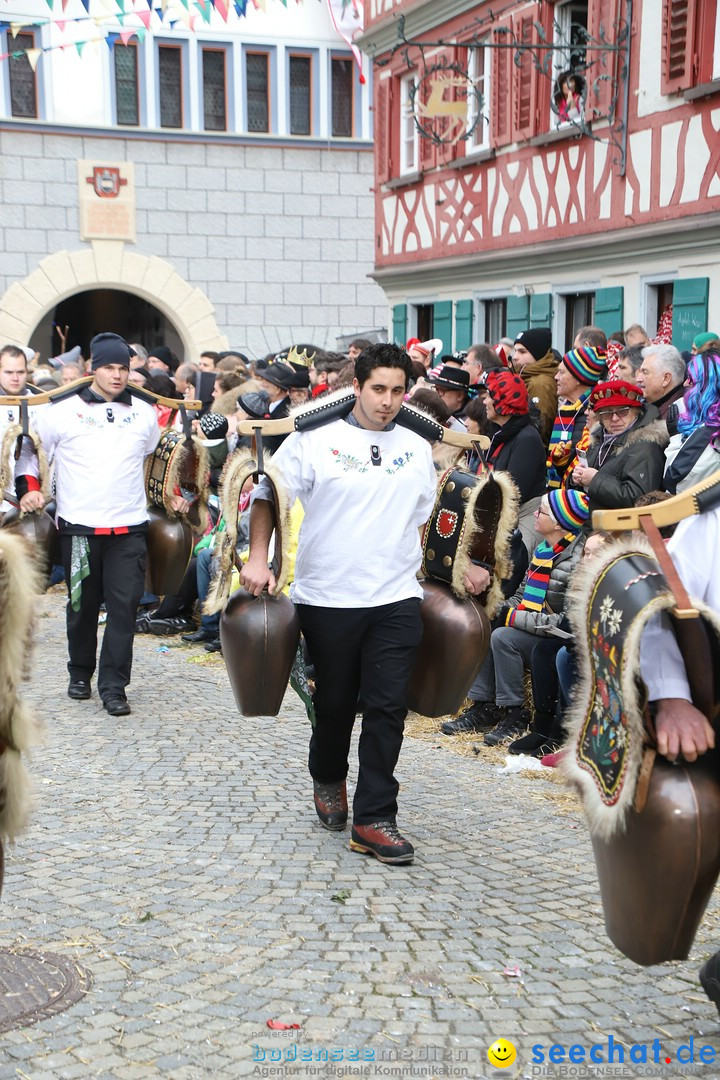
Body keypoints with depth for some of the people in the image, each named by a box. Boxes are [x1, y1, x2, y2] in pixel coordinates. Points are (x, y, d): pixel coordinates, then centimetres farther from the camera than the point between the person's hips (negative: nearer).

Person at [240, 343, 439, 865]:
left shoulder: (417, 449, 10)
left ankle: (374, 817, 3)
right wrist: (258, 558, -7)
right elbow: (268, 496, 2)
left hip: (397, 599, 2)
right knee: (335, 702, 11)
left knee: (388, 706, -4)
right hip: (328, 599, -2)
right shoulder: (314, 439, -2)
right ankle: (328, 780, 40)